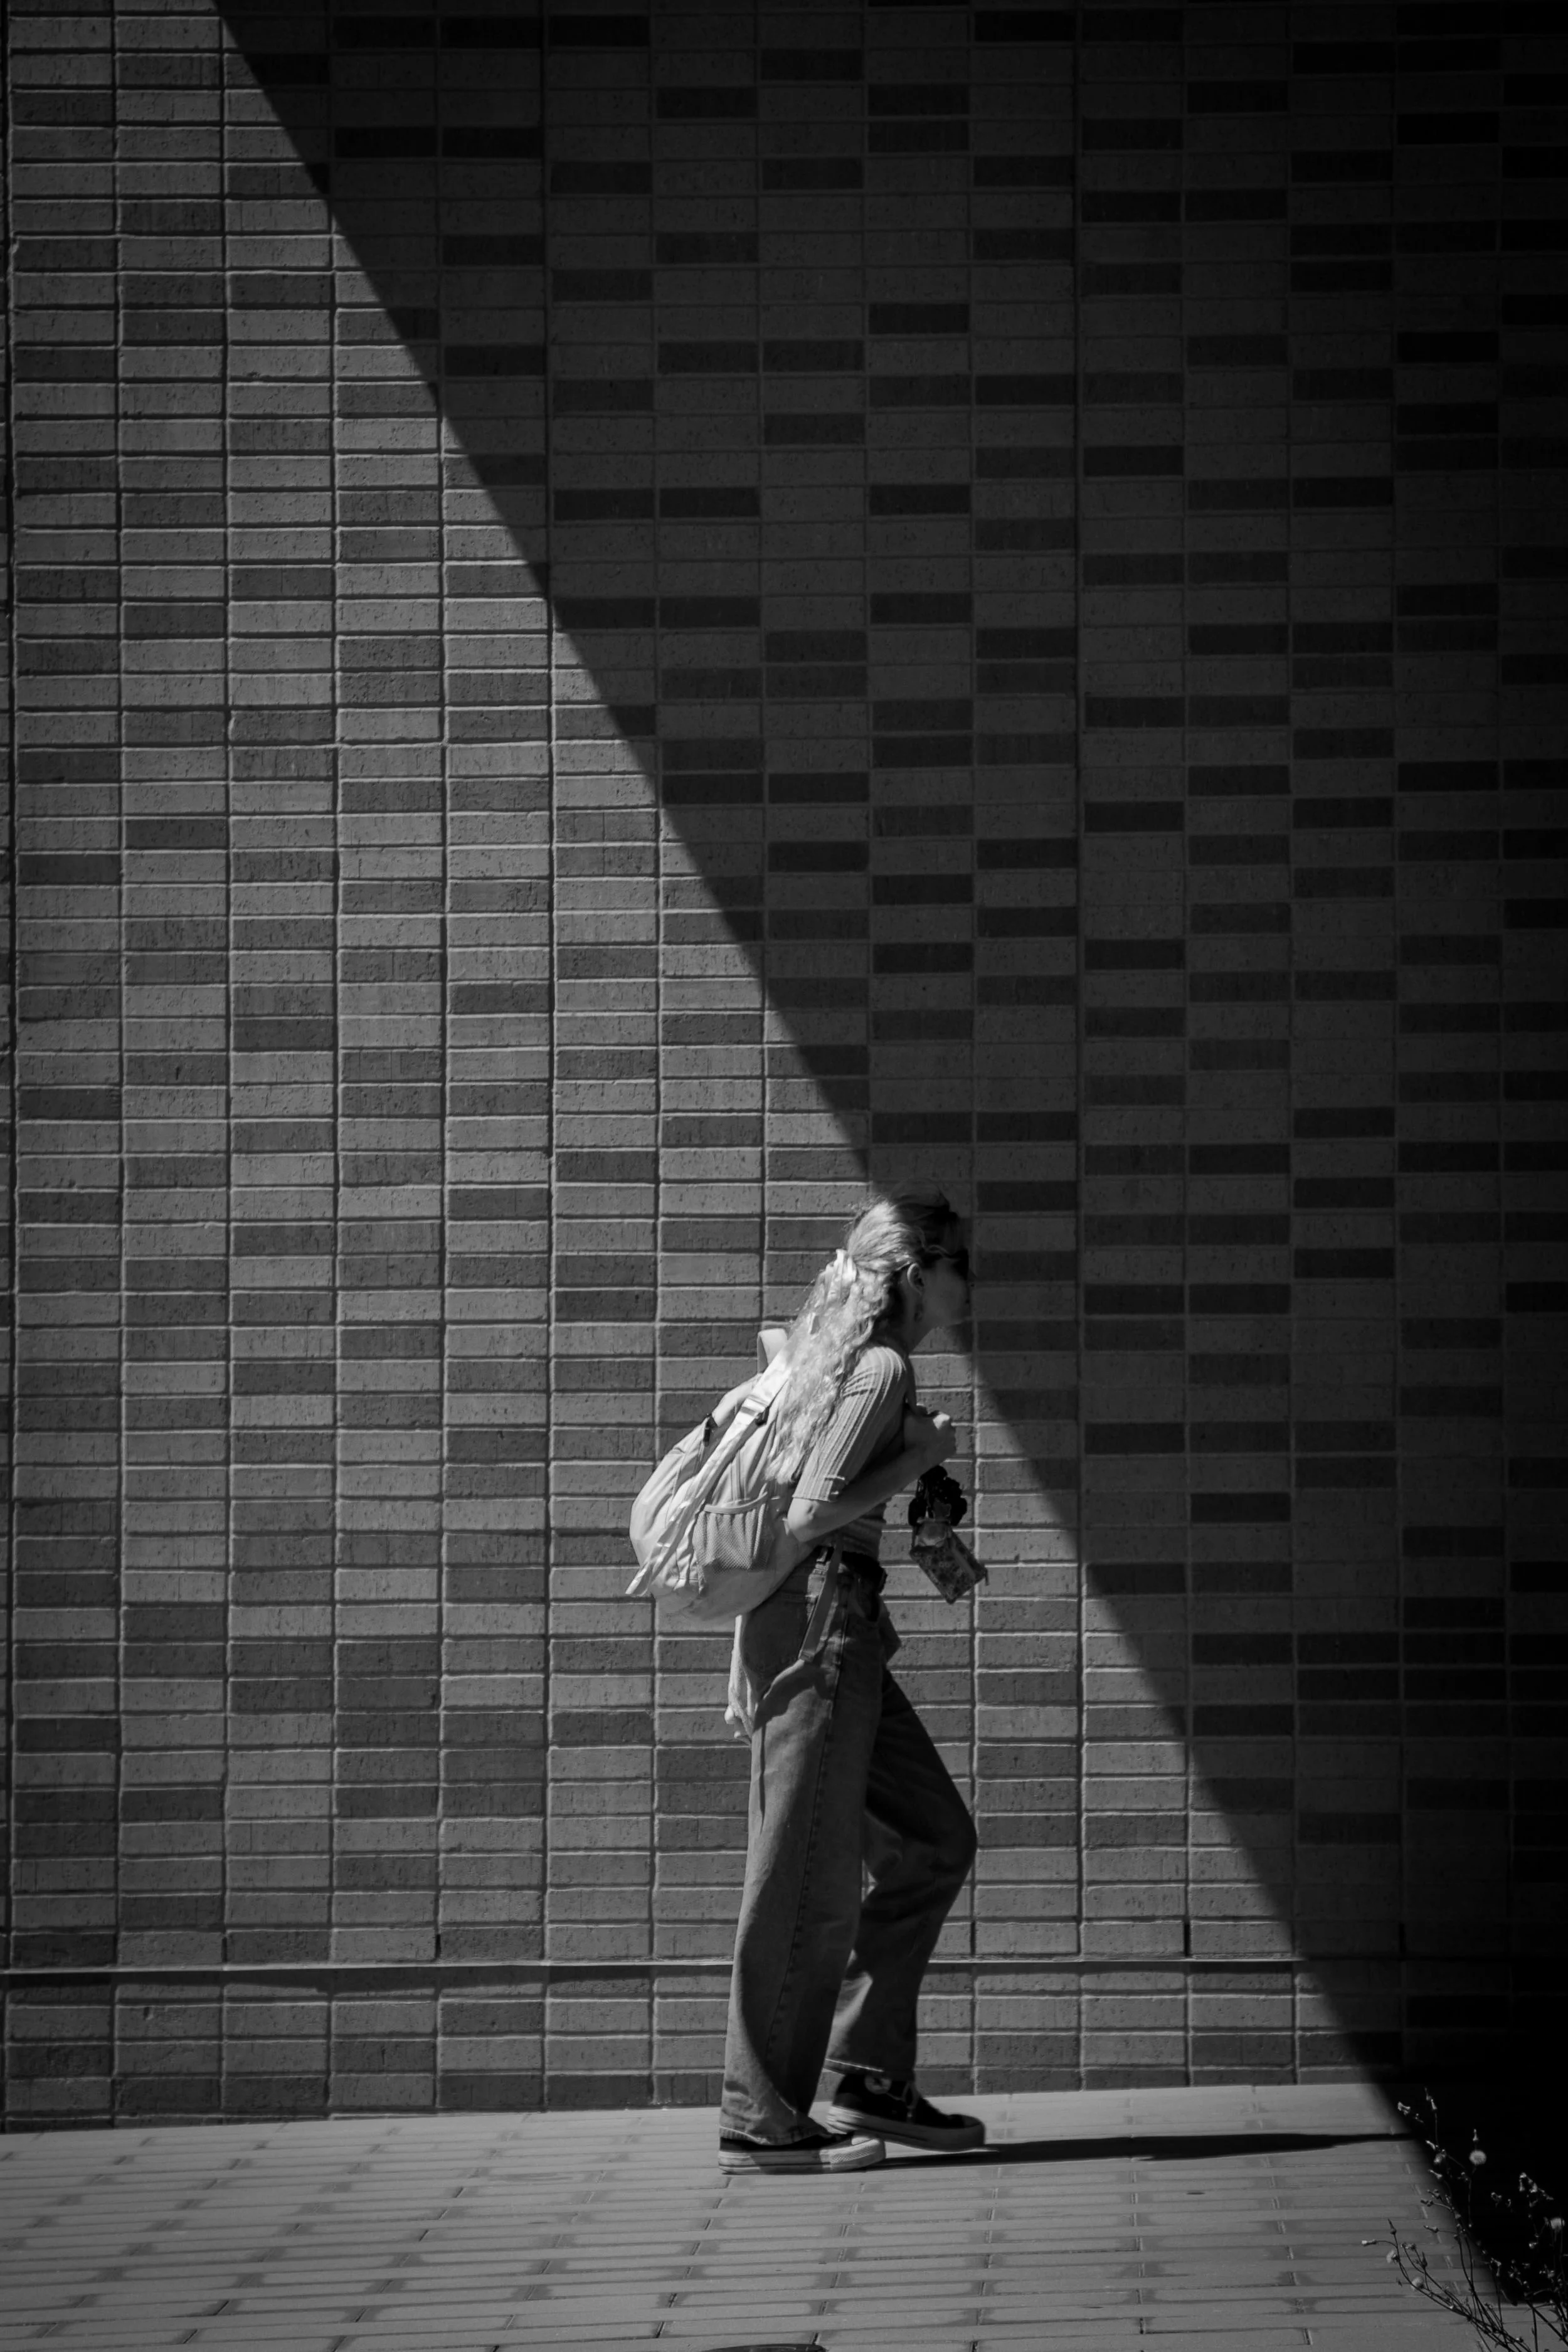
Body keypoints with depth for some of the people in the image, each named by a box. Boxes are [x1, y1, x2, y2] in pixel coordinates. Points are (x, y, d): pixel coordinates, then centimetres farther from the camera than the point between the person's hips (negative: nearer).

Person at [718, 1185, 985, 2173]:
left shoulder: (837, 1349, 16)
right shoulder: (883, 1368, -13)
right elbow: (813, 1512, -21)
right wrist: (918, 1456, -11)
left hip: (837, 1628, 10)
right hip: (821, 1618, -10)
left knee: (934, 1840, 14)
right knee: (810, 1878, -6)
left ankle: (872, 2077, 15)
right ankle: (763, 2122, -3)